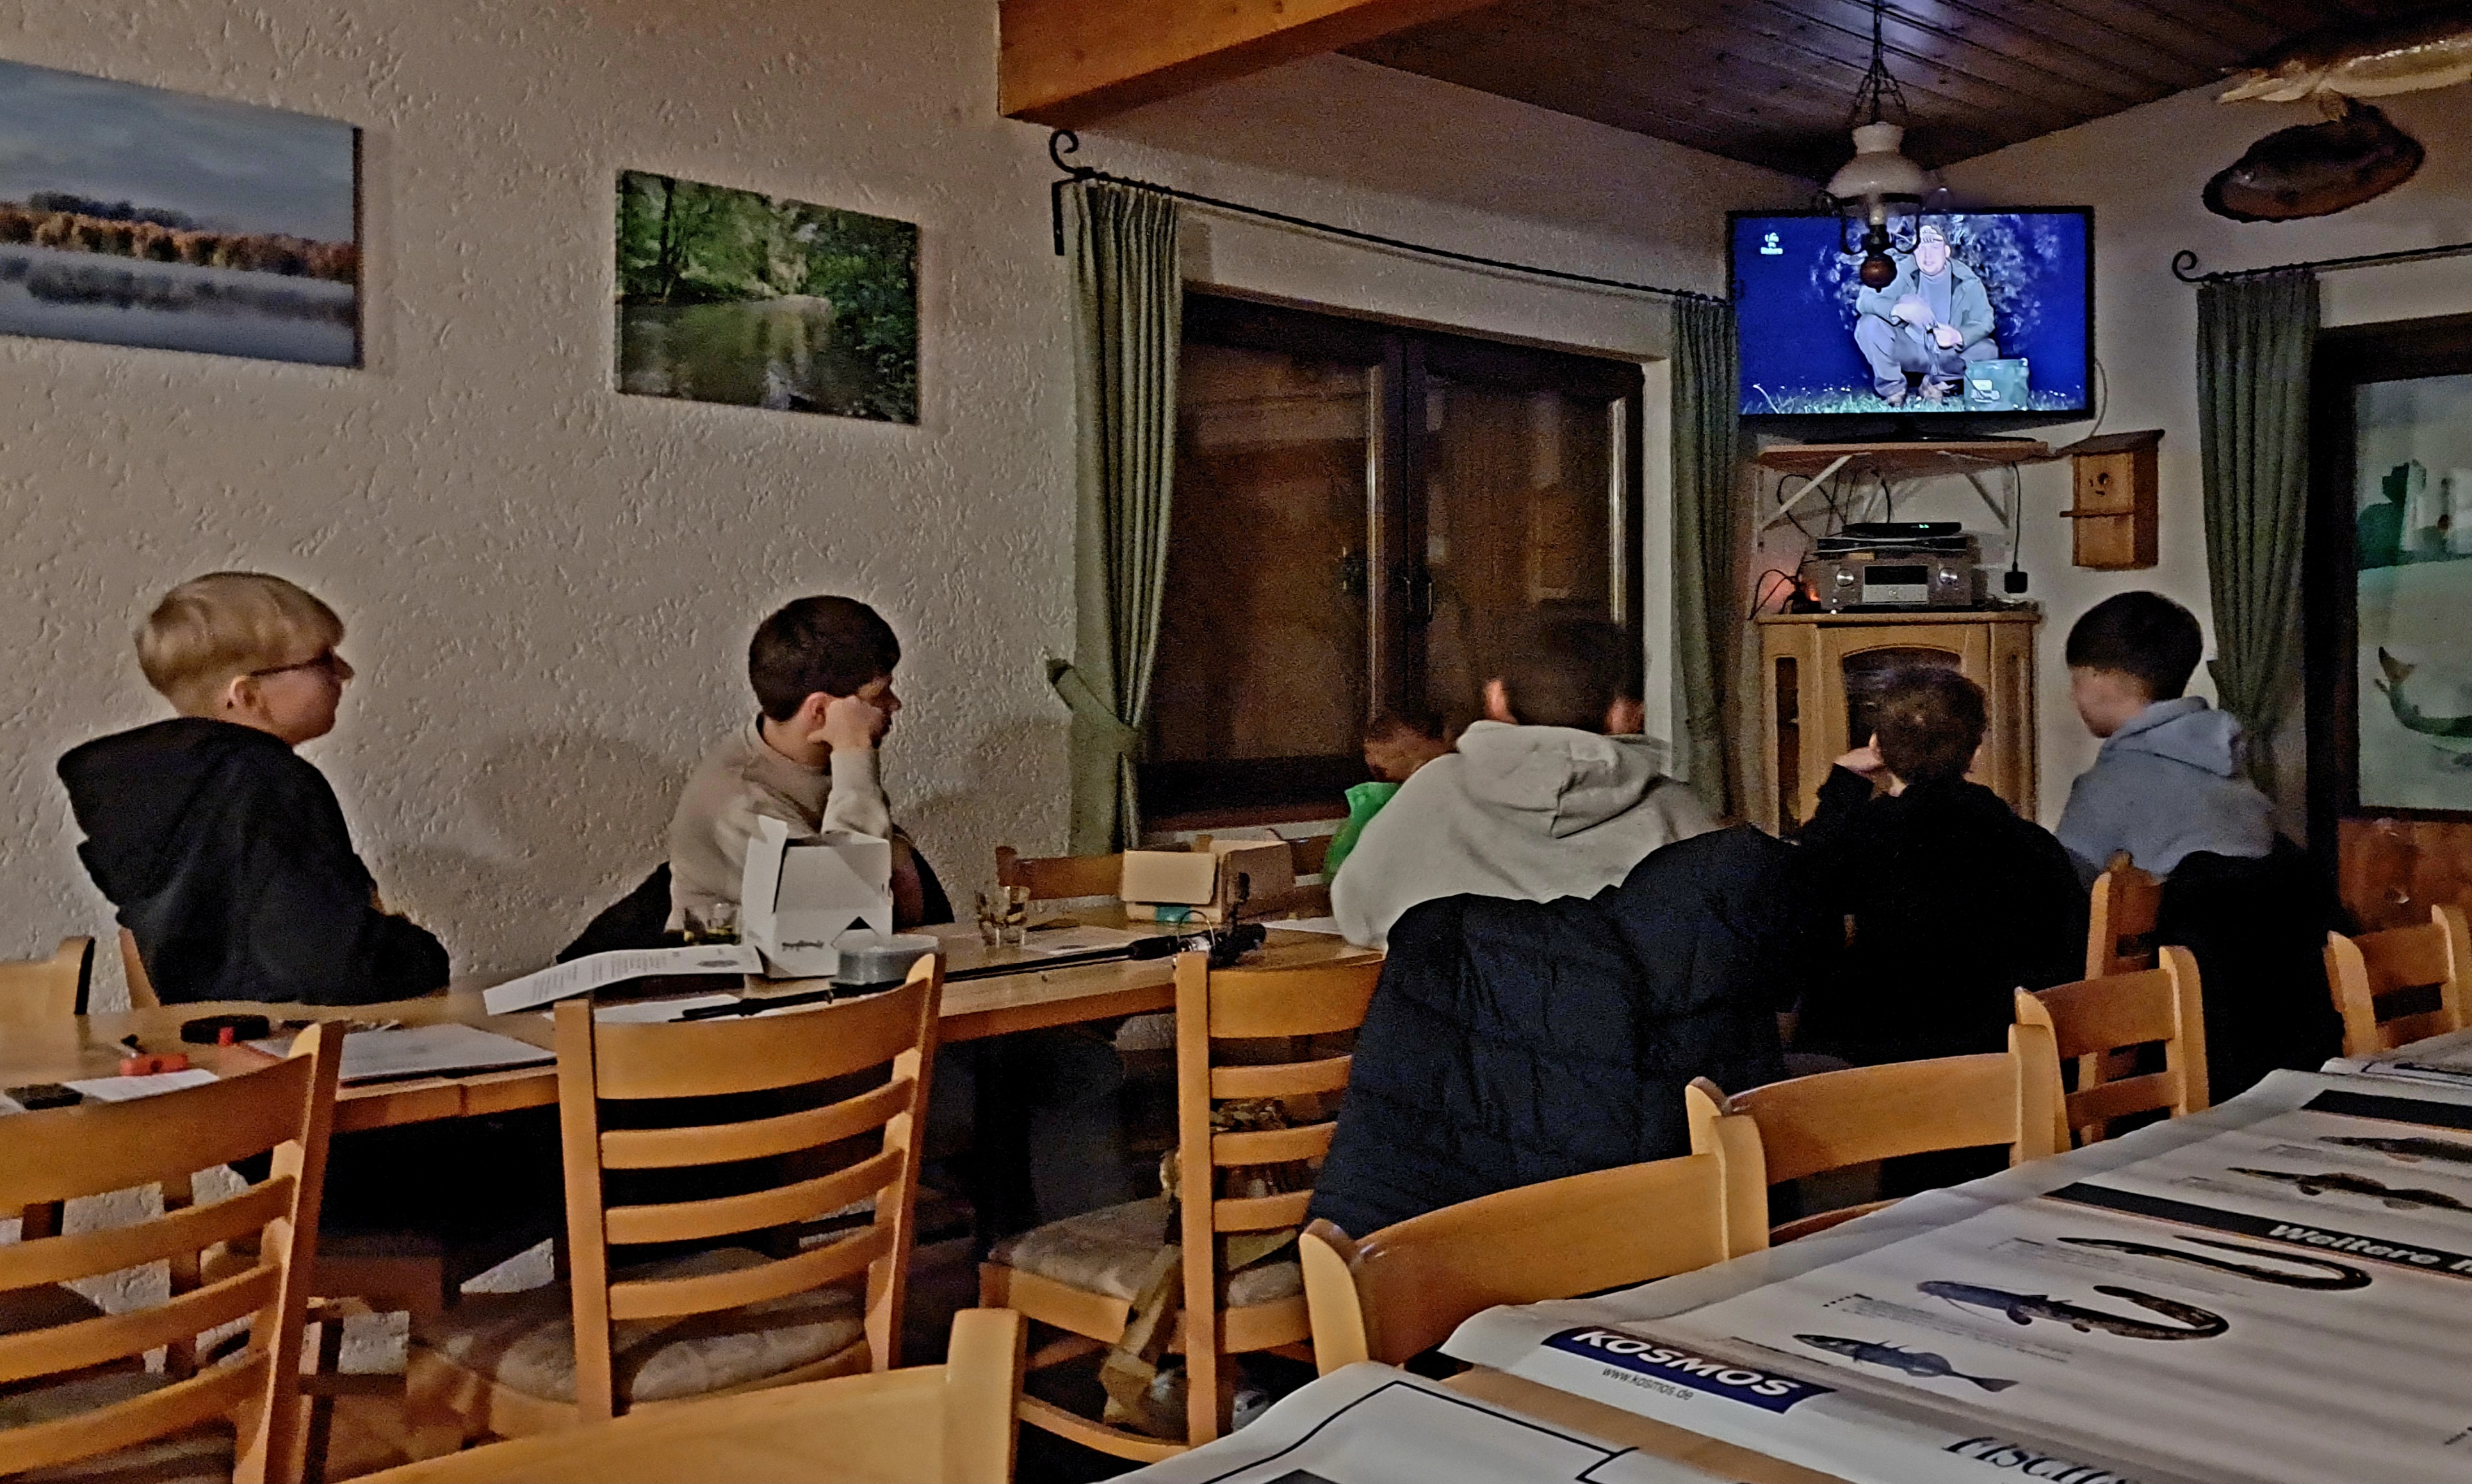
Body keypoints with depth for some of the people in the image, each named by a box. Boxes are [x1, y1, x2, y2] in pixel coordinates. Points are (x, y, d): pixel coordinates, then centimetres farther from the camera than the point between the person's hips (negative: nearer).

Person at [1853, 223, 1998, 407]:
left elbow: (1984, 321, -10)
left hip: (1949, 355, 1)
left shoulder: (1967, 281, -5)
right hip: (1909, 349, -1)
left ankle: (1937, 383, 1)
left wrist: (1959, 336, -33)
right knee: (1869, 324, -25)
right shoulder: (1902, 272, -10)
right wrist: (1897, 309, -43)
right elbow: (1865, 300, -22)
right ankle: (1893, 388, -8)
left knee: (1988, 351, -25)